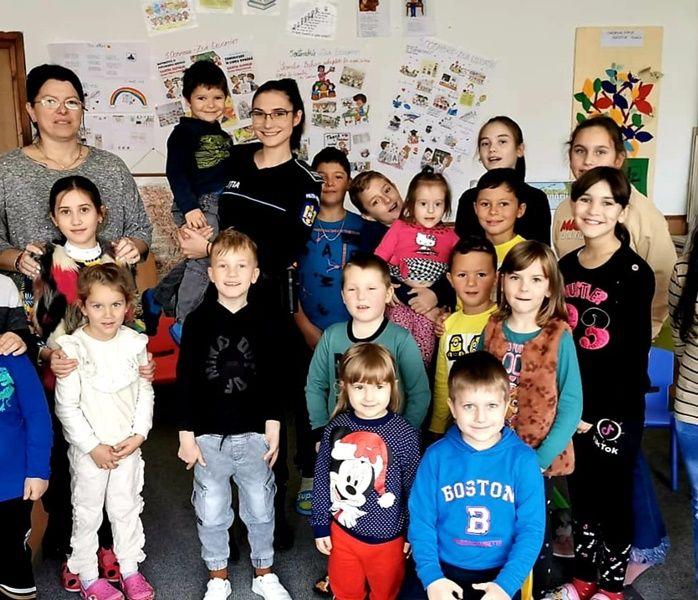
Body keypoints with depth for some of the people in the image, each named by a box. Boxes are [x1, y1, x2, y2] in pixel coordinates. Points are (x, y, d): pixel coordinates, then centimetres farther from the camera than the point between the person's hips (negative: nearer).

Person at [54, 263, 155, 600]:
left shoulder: (135, 342, -5)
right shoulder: (72, 348, -17)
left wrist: (138, 434, -6)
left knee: (127, 508, 16)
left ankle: (131, 568, 33)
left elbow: (145, 392, 3)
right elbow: (66, 407, -14)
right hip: (88, 449, -3)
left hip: (128, 446, 3)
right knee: (87, 512, 12)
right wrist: (93, 447, -13)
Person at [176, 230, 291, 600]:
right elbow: (185, 381, -3)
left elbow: (273, 381, 3)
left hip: (255, 434, 1)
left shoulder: (264, 322, -1)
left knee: (260, 507, 12)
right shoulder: (198, 321, -4)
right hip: (209, 435, -1)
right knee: (211, 511, 11)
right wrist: (186, 436, -5)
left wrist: (273, 430, 0)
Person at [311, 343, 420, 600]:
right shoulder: (336, 427, -11)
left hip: (386, 537, -2)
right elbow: (322, 478, -1)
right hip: (342, 531, 2)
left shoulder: (404, 434, -18)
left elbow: (413, 487, -9)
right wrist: (320, 526, 3)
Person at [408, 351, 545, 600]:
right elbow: (421, 521, -4)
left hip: (502, 572, -1)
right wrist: (431, 576, -14)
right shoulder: (436, 456, -7)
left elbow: (531, 528, -8)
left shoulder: (523, 459, -9)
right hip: (445, 569, 1)